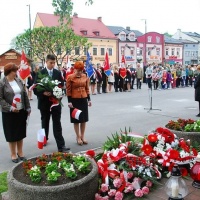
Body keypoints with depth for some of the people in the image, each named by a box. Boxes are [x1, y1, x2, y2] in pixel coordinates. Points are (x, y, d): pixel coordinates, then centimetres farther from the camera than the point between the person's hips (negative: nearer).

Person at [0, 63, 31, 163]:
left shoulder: (19, 81, 5)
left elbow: (25, 95, 9)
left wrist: (28, 108, 6)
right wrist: (10, 107, -20)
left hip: (21, 111, 4)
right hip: (9, 113, -4)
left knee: (20, 132, 12)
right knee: (11, 133, 6)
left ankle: (20, 152, 27)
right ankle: (13, 154, 20)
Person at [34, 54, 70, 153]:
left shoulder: (58, 73, 4)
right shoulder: (40, 73, -3)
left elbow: (61, 86, 5)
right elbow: (35, 89, -6)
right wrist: (43, 93, -23)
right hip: (44, 102, 0)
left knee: (57, 124, -2)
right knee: (45, 123, 17)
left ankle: (61, 146, -4)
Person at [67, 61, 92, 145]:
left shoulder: (85, 77, 5)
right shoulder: (70, 77, -8)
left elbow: (87, 89, 11)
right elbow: (68, 90, -8)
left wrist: (89, 99, 8)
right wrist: (69, 101, -12)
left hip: (84, 100, 4)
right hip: (75, 100, -4)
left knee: (84, 118, 9)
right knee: (76, 119, 4)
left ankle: (82, 136, 21)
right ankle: (78, 137, 15)